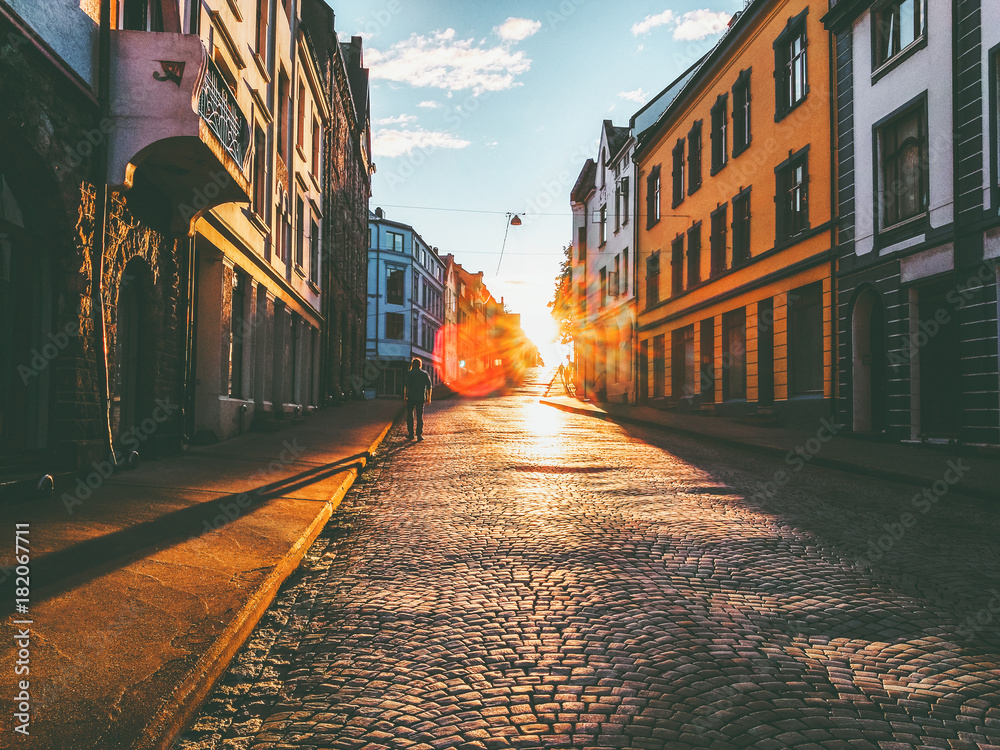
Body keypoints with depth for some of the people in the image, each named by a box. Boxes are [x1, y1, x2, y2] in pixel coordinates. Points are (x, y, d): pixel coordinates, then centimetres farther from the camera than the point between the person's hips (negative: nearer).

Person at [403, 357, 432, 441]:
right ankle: (419, 435, 3)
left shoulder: (410, 373, -3)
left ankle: (410, 434, 6)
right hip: (421, 398, 2)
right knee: (420, 416, 6)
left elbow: (407, 386, -10)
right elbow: (429, 387, 6)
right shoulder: (425, 373, 7)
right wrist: (429, 398, 9)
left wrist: (405, 396, -6)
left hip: (411, 397, -2)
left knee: (410, 415, 9)